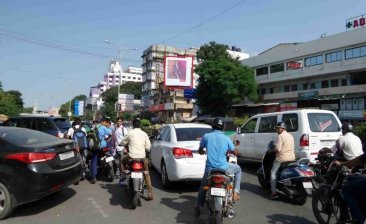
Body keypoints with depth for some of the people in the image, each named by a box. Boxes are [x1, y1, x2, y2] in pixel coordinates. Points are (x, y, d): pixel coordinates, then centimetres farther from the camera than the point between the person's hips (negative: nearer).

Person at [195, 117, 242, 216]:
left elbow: (200, 151, 10)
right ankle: (236, 192, 17)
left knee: (203, 187, 28)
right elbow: (235, 152, 6)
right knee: (238, 169, 28)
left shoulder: (206, 136, -1)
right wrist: (229, 150, 28)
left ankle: (198, 207, 24)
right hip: (224, 169, -1)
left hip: (209, 169, 2)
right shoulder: (226, 138, -3)